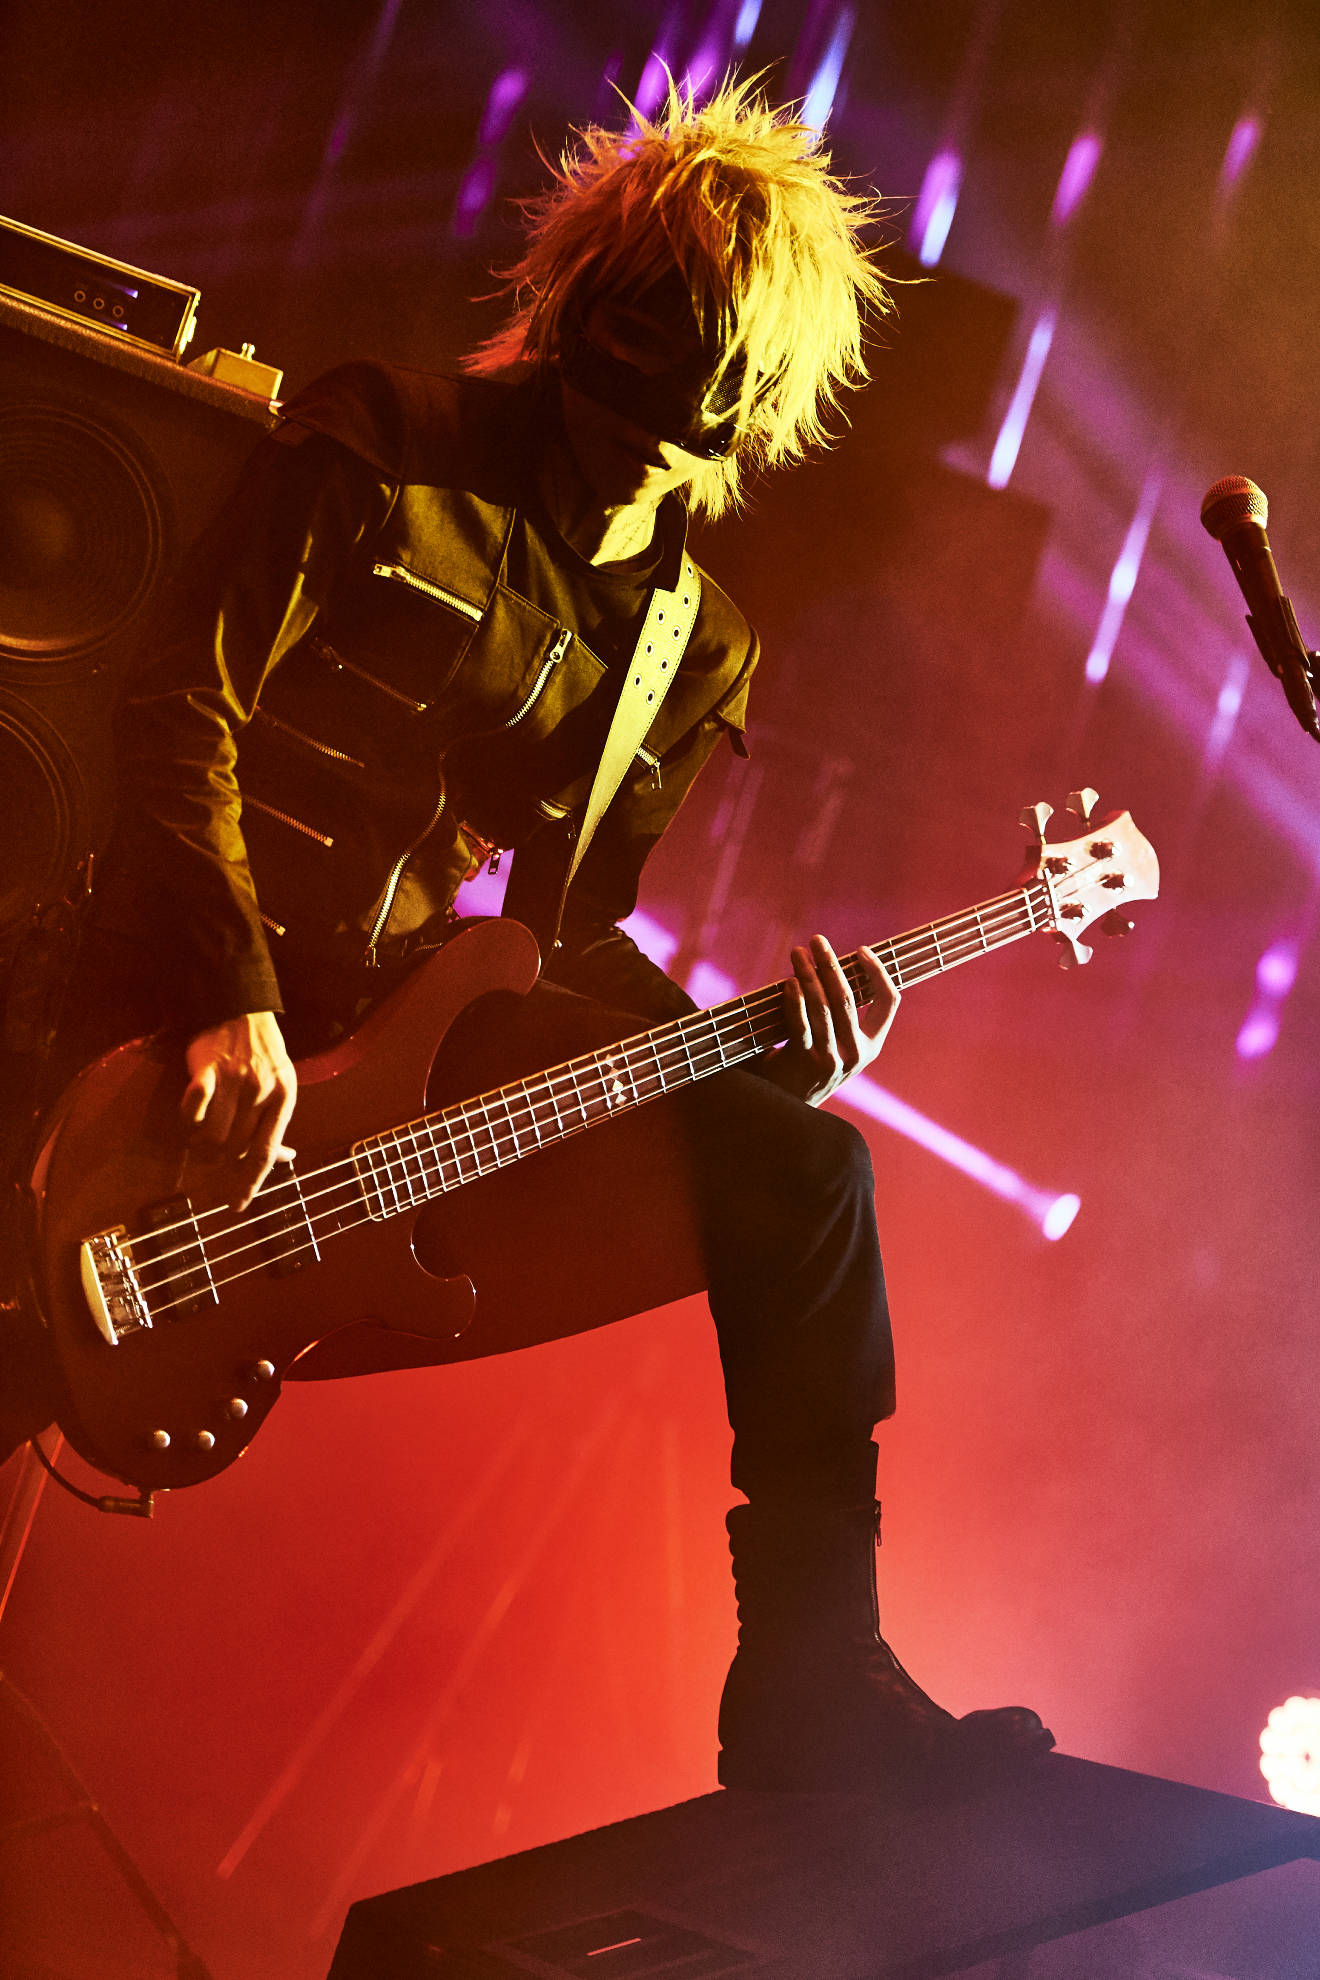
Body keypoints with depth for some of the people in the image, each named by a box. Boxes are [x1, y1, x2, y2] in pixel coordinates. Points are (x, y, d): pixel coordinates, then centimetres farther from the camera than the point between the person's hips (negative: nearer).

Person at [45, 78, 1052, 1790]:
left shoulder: (697, 644, 12)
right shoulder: (378, 450, -4)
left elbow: (572, 923, 12)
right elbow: (186, 705, -11)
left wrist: (752, 1032, -8)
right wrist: (234, 1000, -22)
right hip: (211, 988, -4)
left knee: (796, 1165, -12)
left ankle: (810, 1699, -6)